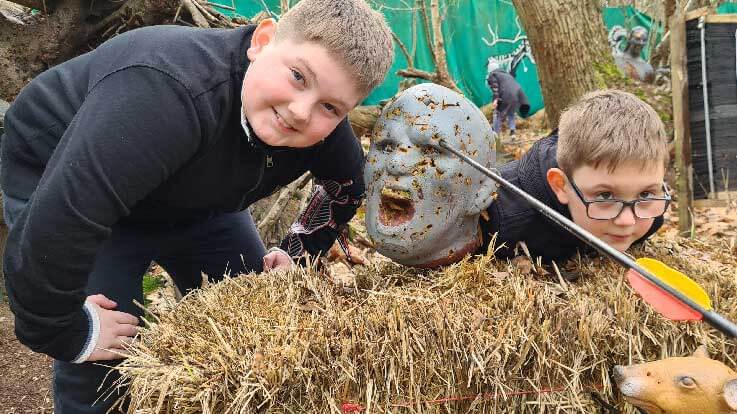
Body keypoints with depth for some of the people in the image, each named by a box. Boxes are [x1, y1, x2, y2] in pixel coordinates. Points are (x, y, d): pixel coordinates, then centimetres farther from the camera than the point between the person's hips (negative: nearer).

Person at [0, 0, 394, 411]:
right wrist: (68, 334, -32)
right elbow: (54, 227, -45)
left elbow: (348, 183, 3)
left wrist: (297, 252, -5)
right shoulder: (165, 91, -45)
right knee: (105, 363, -14)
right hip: (60, 185, -5)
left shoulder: (323, 128, -21)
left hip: (188, 199, 6)